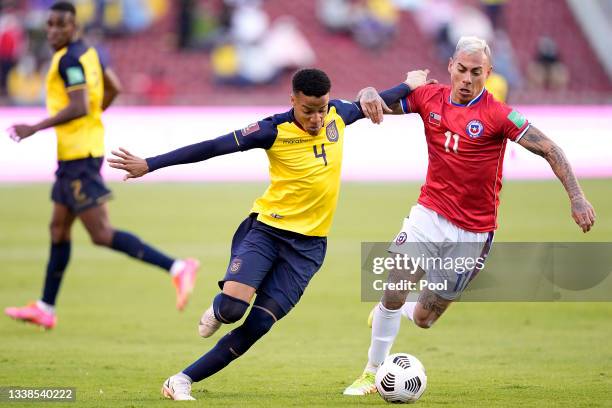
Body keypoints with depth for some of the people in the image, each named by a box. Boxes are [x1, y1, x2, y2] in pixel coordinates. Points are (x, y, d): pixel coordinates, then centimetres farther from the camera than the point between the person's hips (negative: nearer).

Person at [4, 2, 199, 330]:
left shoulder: (68, 59, -17)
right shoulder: (87, 52, 12)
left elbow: (78, 107, -26)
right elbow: (113, 88, 22)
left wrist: (35, 128, -24)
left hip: (78, 155, -10)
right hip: (76, 153, 10)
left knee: (101, 235, -12)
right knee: (59, 229, 16)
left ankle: (176, 268, -17)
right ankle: (45, 309, 23)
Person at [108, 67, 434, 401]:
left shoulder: (337, 115, 1)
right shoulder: (274, 131, -12)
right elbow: (213, 147, -13)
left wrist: (408, 86, 39)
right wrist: (149, 165, -15)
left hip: (307, 245, 3)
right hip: (266, 229, -3)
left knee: (257, 326, -9)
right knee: (232, 308, -23)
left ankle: (182, 381, -1)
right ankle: (216, 312, 16)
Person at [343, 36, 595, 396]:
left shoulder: (498, 115, -14)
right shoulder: (430, 99, -3)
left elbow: (549, 150, -14)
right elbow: (380, 103, 6)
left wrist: (576, 196, -23)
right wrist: (370, 96, -19)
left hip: (472, 232, -2)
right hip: (429, 214, 2)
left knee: (424, 318, 3)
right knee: (394, 291, -14)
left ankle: (397, 310, 40)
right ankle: (373, 374, 3)